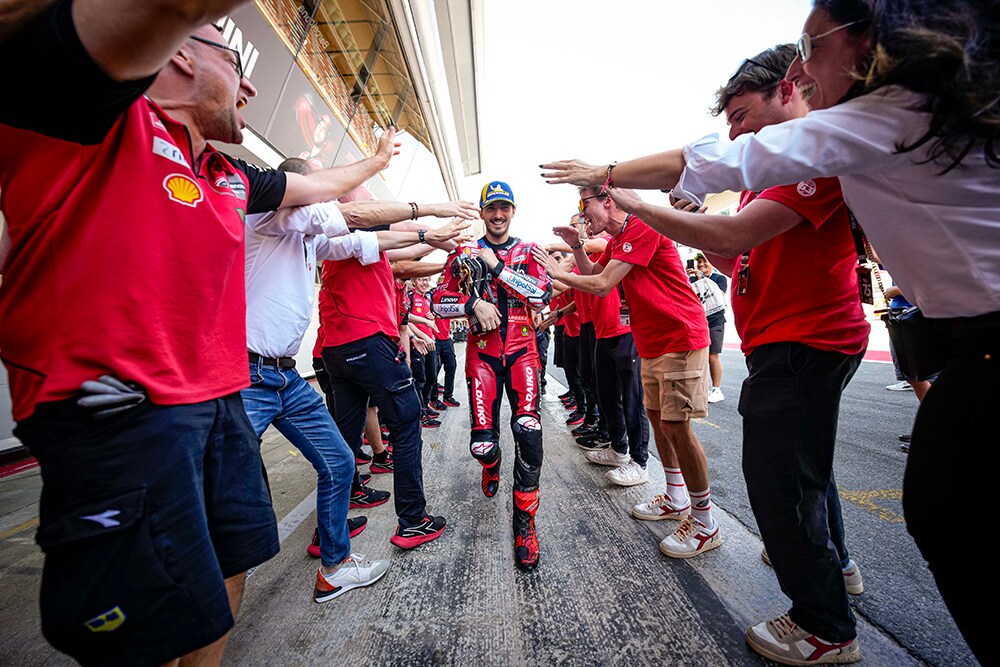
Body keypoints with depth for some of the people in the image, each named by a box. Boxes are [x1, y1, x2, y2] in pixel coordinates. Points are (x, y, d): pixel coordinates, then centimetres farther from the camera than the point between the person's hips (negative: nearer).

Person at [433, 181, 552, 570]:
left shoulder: (527, 252, 8)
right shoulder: (465, 254, 9)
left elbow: (543, 294, -11)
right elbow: (440, 303, 5)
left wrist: (497, 267, -12)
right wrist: (474, 303, -13)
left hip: (521, 351, 0)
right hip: (482, 352, 1)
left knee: (529, 431, -19)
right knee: (482, 443, -4)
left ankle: (524, 520, 0)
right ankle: (491, 465, 37)